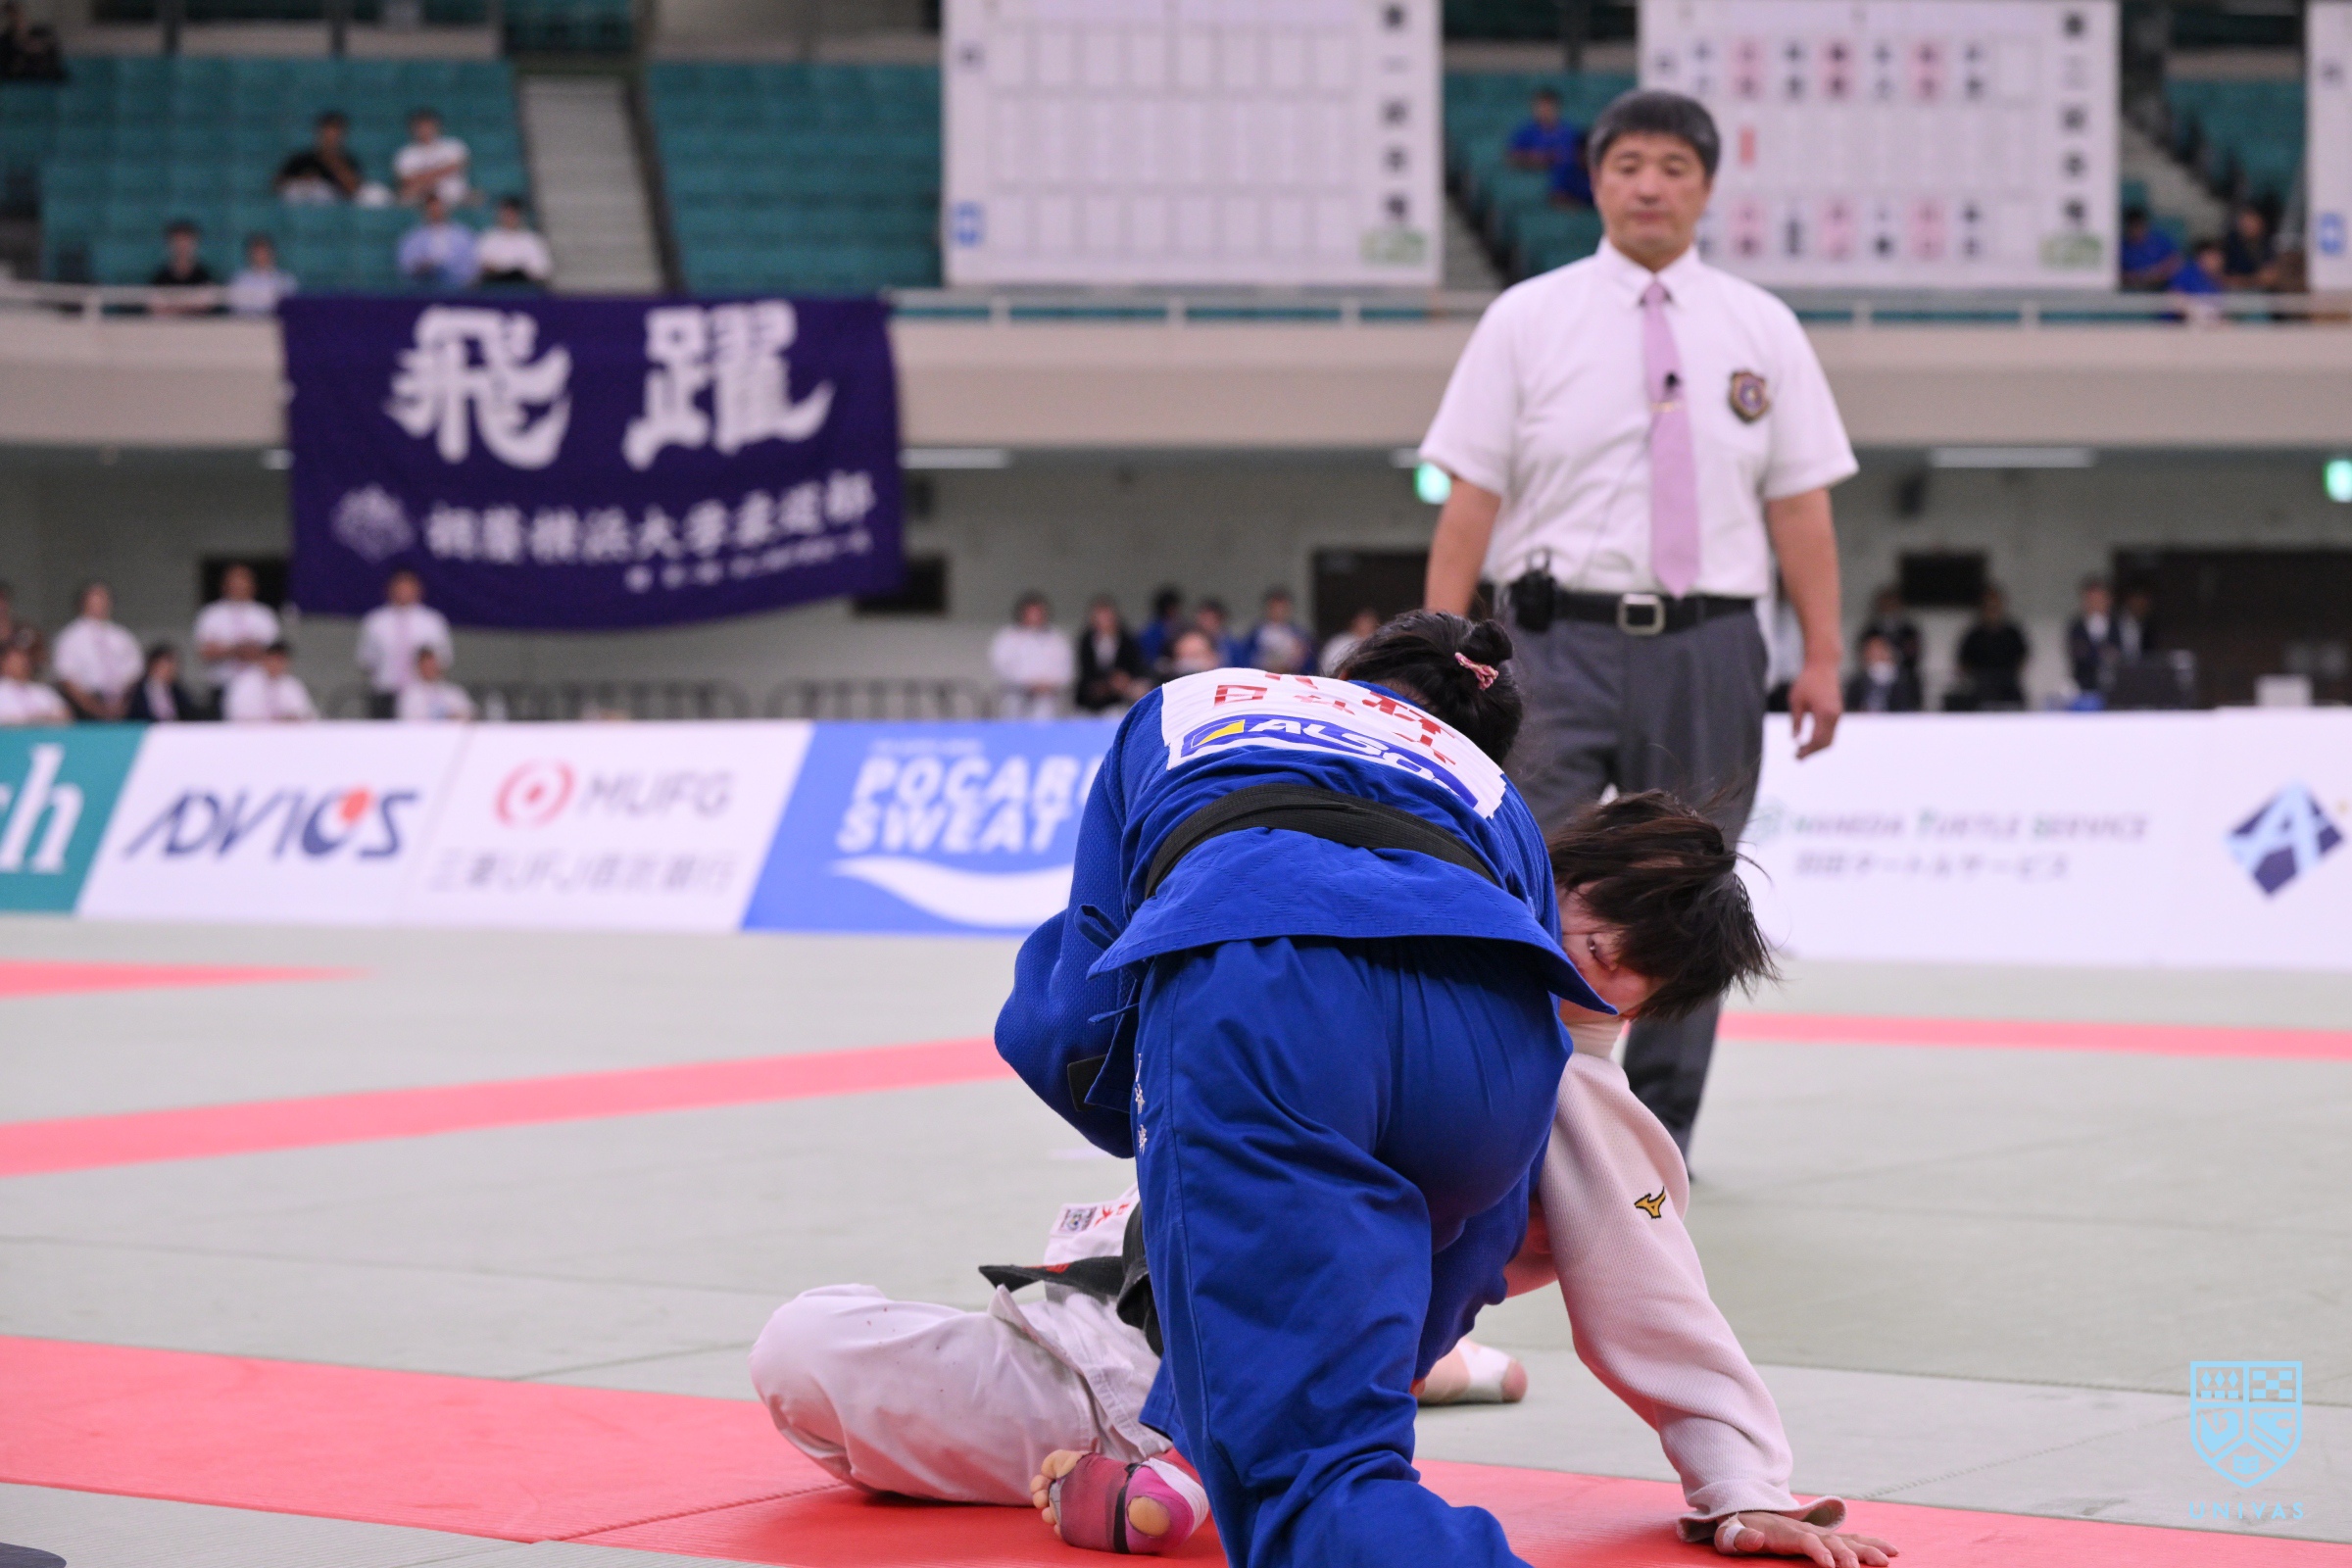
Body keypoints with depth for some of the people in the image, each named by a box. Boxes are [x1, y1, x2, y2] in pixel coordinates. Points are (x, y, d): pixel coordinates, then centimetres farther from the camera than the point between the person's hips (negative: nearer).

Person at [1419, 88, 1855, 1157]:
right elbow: (1471, 500, 0)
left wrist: (1822, 657, -2)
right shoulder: (1528, 320, 3)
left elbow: (1800, 505, 5)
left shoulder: (1760, 330, 8)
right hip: (1564, 638, -2)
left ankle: (1657, 1142, 18)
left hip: (1708, 644, 2)